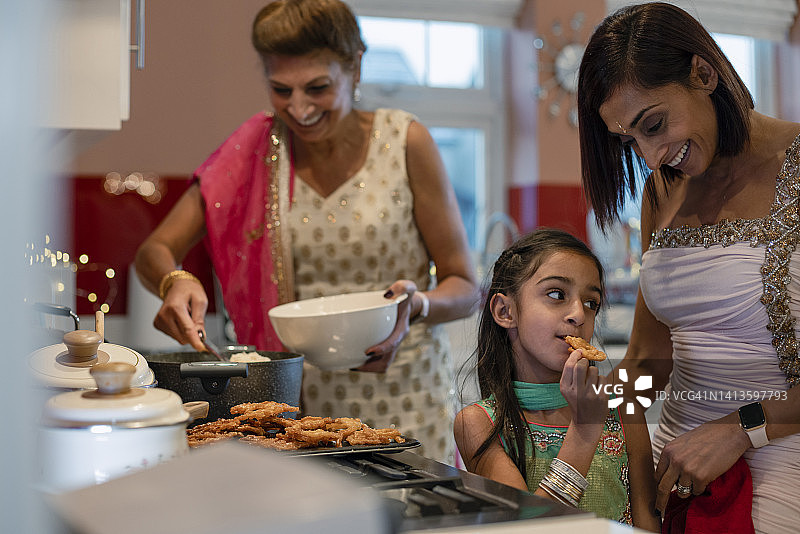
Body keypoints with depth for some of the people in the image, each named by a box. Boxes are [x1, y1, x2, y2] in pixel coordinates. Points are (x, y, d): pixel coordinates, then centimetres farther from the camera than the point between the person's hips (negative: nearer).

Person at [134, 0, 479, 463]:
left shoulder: (404, 142, -6)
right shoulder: (258, 148, 0)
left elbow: (465, 288, -3)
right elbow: (155, 250, -1)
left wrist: (416, 306, -25)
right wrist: (175, 282, -24)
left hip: (404, 409, -1)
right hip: (300, 403, 2)